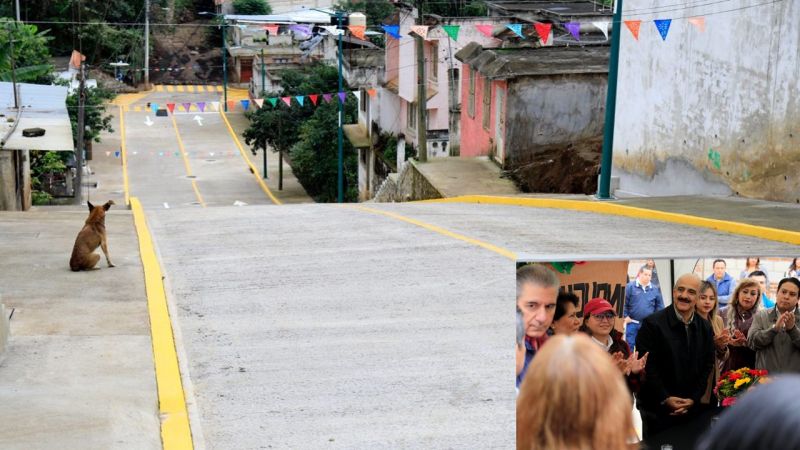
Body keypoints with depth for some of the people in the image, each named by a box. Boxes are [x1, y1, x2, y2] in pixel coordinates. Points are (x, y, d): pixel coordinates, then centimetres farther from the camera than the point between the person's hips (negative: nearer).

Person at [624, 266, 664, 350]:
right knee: (629, 345, -1)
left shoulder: (655, 289, 4)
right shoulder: (630, 286, -6)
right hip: (632, 323, -3)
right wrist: (625, 316, -8)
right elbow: (624, 303, -6)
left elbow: (659, 306, 12)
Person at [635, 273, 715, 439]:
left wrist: (693, 399, -3)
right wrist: (665, 399, -13)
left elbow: (707, 366, 8)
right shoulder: (652, 323, -11)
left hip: (691, 408, 4)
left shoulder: (705, 328, 6)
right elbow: (646, 366, -13)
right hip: (657, 408, -4)